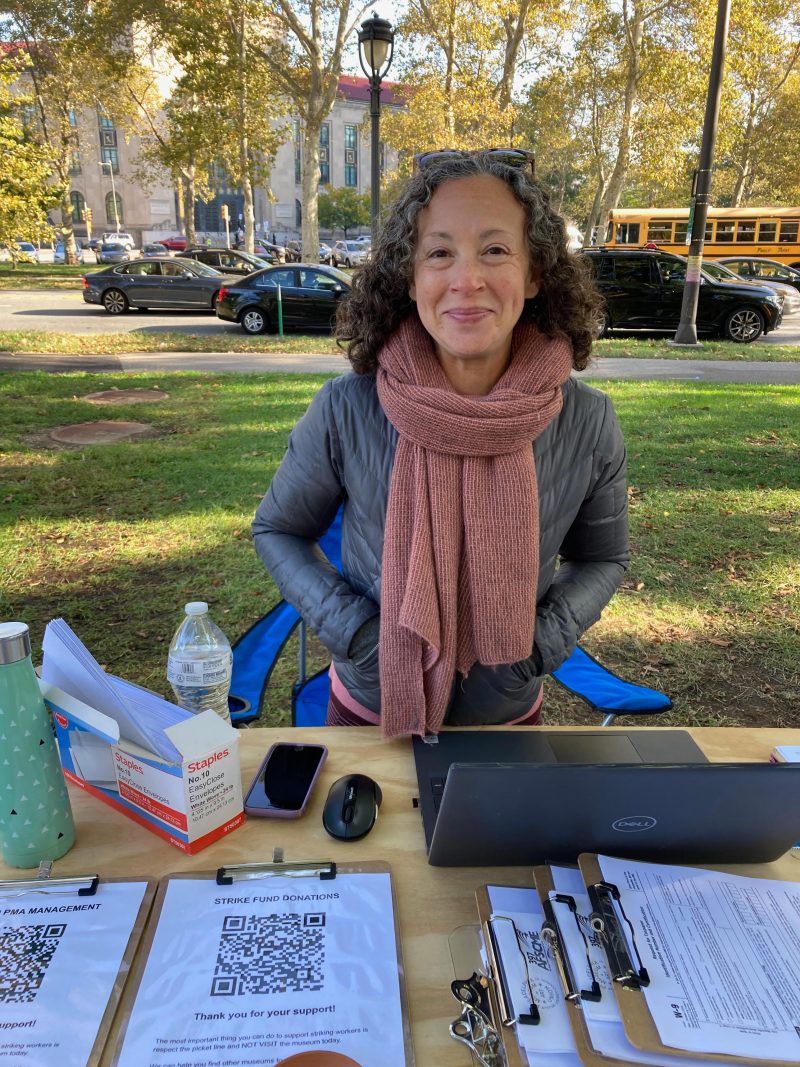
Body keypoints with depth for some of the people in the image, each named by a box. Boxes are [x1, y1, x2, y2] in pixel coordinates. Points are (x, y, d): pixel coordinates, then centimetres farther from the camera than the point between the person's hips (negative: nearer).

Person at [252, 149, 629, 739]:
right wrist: (354, 630, -18)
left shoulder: (588, 423, -17)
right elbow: (277, 530, -6)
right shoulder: (347, 411, -21)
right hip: (370, 709, 0)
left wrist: (539, 644, -16)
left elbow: (602, 558, -1)